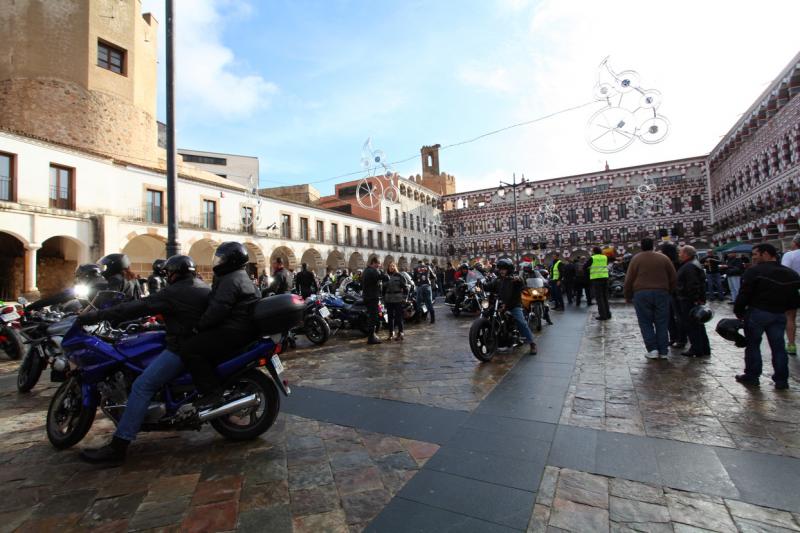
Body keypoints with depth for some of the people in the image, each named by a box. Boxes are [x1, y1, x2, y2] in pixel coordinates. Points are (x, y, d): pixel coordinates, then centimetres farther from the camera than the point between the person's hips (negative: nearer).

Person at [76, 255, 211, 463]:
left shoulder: (174, 292, -12)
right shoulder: (205, 288, 13)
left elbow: (137, 308, -14)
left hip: (182, 349, -9)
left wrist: (94, 316, -9)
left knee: (142, 386, -11)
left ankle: (117, 447, -12)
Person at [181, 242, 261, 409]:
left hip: (233, 332, -11)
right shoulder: (239, 277, 21)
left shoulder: (231, 280, -14)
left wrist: (199, 326, -9)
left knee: (189, 349, -15)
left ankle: (212, 391, -14)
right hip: (240, 328, 11)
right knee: (198, 342, 27)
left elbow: (218, 309, -23)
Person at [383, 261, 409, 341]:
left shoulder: (400, 276, -2)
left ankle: (400, 333, 7)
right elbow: (384, 289, 16)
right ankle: (391, 333, 17)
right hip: (388, 300, 4)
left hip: (398, 300, -4)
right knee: (390, 317, 8)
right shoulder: (386, 277, 9)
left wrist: (404, 297, -7)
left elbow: (405, 287, -1)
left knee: (399, 317, -1)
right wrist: (384, 298, 11)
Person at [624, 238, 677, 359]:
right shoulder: (663, 258, 8)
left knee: (646, 323, 5)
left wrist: (628, 296, 6)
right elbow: (674, 278, 9)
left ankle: (652, 349, -2)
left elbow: (629, 280, -2)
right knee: (661, 323, 9)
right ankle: (663, 351, 12)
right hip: (661, 293, 3)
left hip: (642, 294, -2)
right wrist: (670, 291, 22)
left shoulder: (636, 258, 0)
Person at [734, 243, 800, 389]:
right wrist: (782, 307, 18)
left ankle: (752, 376, 12)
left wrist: (738, 312, -5)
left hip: (757, 313, -6)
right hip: (779, 315, 6)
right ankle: (781, 380, 18)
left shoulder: (754, 271, -14)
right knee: (778, 346, 13)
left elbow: (744, 295, -16)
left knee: (753, 345, 5)